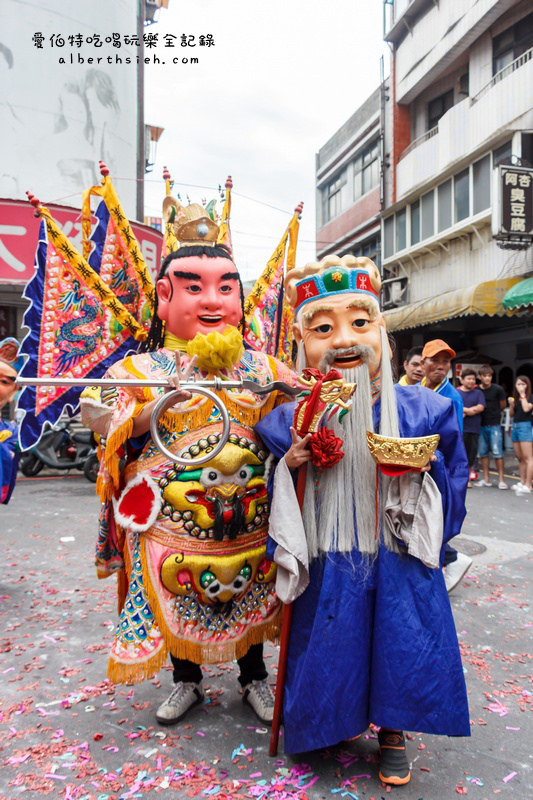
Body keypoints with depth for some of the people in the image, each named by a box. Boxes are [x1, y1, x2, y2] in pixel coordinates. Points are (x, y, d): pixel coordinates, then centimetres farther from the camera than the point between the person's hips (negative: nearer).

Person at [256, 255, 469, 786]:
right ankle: (340, 722, 43)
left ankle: (392, 733, 38)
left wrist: (423, 470, -17)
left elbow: (454, 481, 4)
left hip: (400, 563, 1)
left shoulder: (421, 410, -6)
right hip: (328, 568, 0)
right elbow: (274, 506, 1)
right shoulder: (291, 422, -7)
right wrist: (290, 465, -18)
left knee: (405, 651, 8)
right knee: (330, 652, 10)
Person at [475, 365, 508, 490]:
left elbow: (503, 405, 6)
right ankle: (486, 479, 16)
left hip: (494, 425, -3)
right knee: (482, 453, 8)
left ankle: (501, 480, 2)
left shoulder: (497, 389, -7)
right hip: (481, 425, 3)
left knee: (497, 452, -5)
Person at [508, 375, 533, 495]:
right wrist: (511, 404, -1)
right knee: (520, 458, 11)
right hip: (515, 426, 7)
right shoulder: (516, 398, 15)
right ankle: (522, 482, 19)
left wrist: (522, 394, -10)